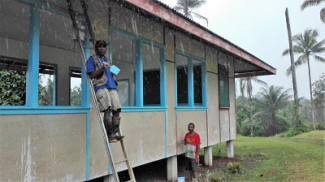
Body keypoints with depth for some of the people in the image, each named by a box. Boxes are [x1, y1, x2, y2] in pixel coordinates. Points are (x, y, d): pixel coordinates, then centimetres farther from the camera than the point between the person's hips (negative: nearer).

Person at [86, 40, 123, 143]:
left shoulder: (107, 61, 30)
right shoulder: (92, 59, 11)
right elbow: (91, 75, 0)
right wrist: (102, 69, -12)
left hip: (112, 87, 6)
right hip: (100, 87, -6)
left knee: (116, 110, -5)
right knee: (107, 109, -19)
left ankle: (114, 134, 0)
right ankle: (109, 135, -14)